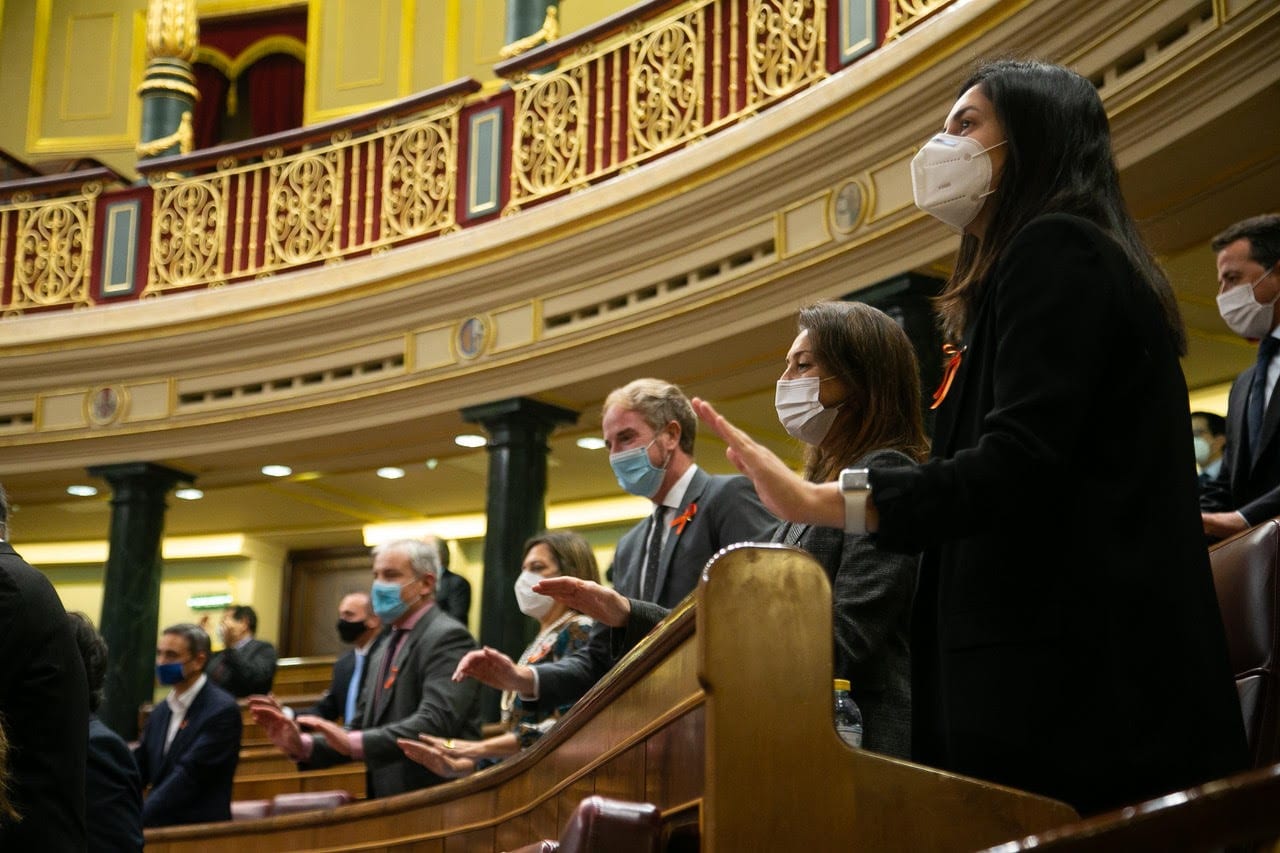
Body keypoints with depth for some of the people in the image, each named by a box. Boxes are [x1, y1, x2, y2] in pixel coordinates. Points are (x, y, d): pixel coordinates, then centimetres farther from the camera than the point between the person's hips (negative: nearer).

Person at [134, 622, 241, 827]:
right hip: (158, 826, 6)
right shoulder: (160, 711, 17)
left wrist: (135, 819, -20)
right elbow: (138, 769, 12)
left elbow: (189, 776, -15)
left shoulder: (222, 710, -8)